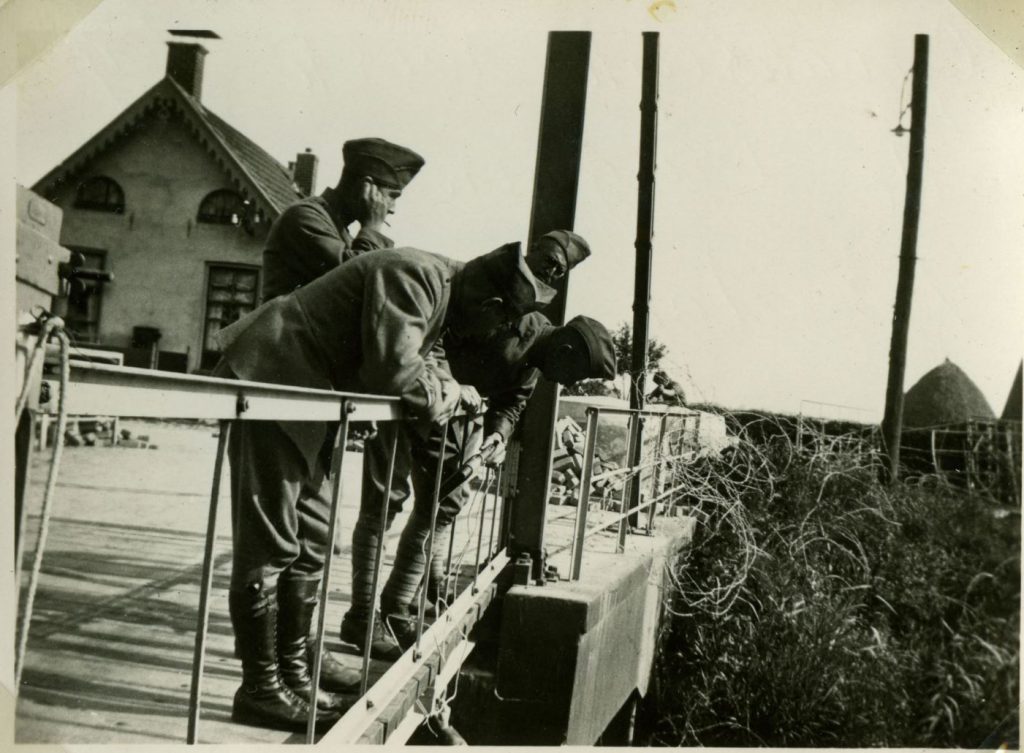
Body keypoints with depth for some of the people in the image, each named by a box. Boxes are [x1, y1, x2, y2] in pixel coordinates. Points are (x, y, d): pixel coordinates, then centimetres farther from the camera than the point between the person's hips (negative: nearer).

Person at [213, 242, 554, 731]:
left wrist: (447, 388, 2)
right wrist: (442, 397, -8)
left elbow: (424, 356, 22)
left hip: (298, 392, 11)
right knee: (269, 543, -7)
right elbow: (391, 371, -25)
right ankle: (260, 690, 1)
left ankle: (294, 673, 23)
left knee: (310, 539, 14)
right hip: (268, 379, -11)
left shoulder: (439, 290, 12)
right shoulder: (413, 276, -20)